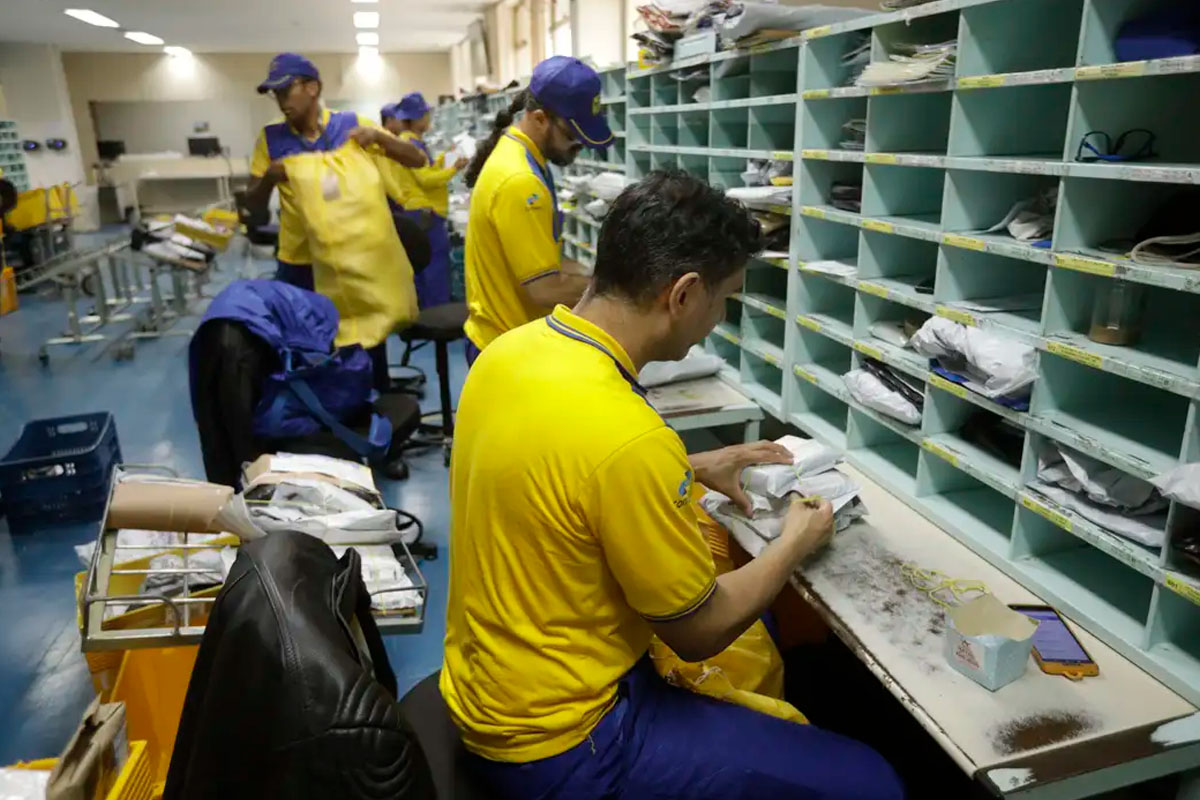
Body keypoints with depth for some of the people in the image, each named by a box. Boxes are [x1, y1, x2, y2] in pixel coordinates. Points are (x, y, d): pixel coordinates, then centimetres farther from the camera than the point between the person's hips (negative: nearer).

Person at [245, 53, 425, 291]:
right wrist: (269, 179, -18)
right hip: (298, 264, 1)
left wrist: (378, 137, -21)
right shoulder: (271, 137, 0)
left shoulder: (352, 124, -4)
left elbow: (418, 160, -4)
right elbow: (253, 204, 4)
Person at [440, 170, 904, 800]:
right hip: (554, 742, -8)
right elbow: (700, 632, -17)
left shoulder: (513, 350, -6)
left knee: (748, 625, 25)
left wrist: (691, 469, 11)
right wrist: (797, 543, -1)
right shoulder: (628, 436, -32)